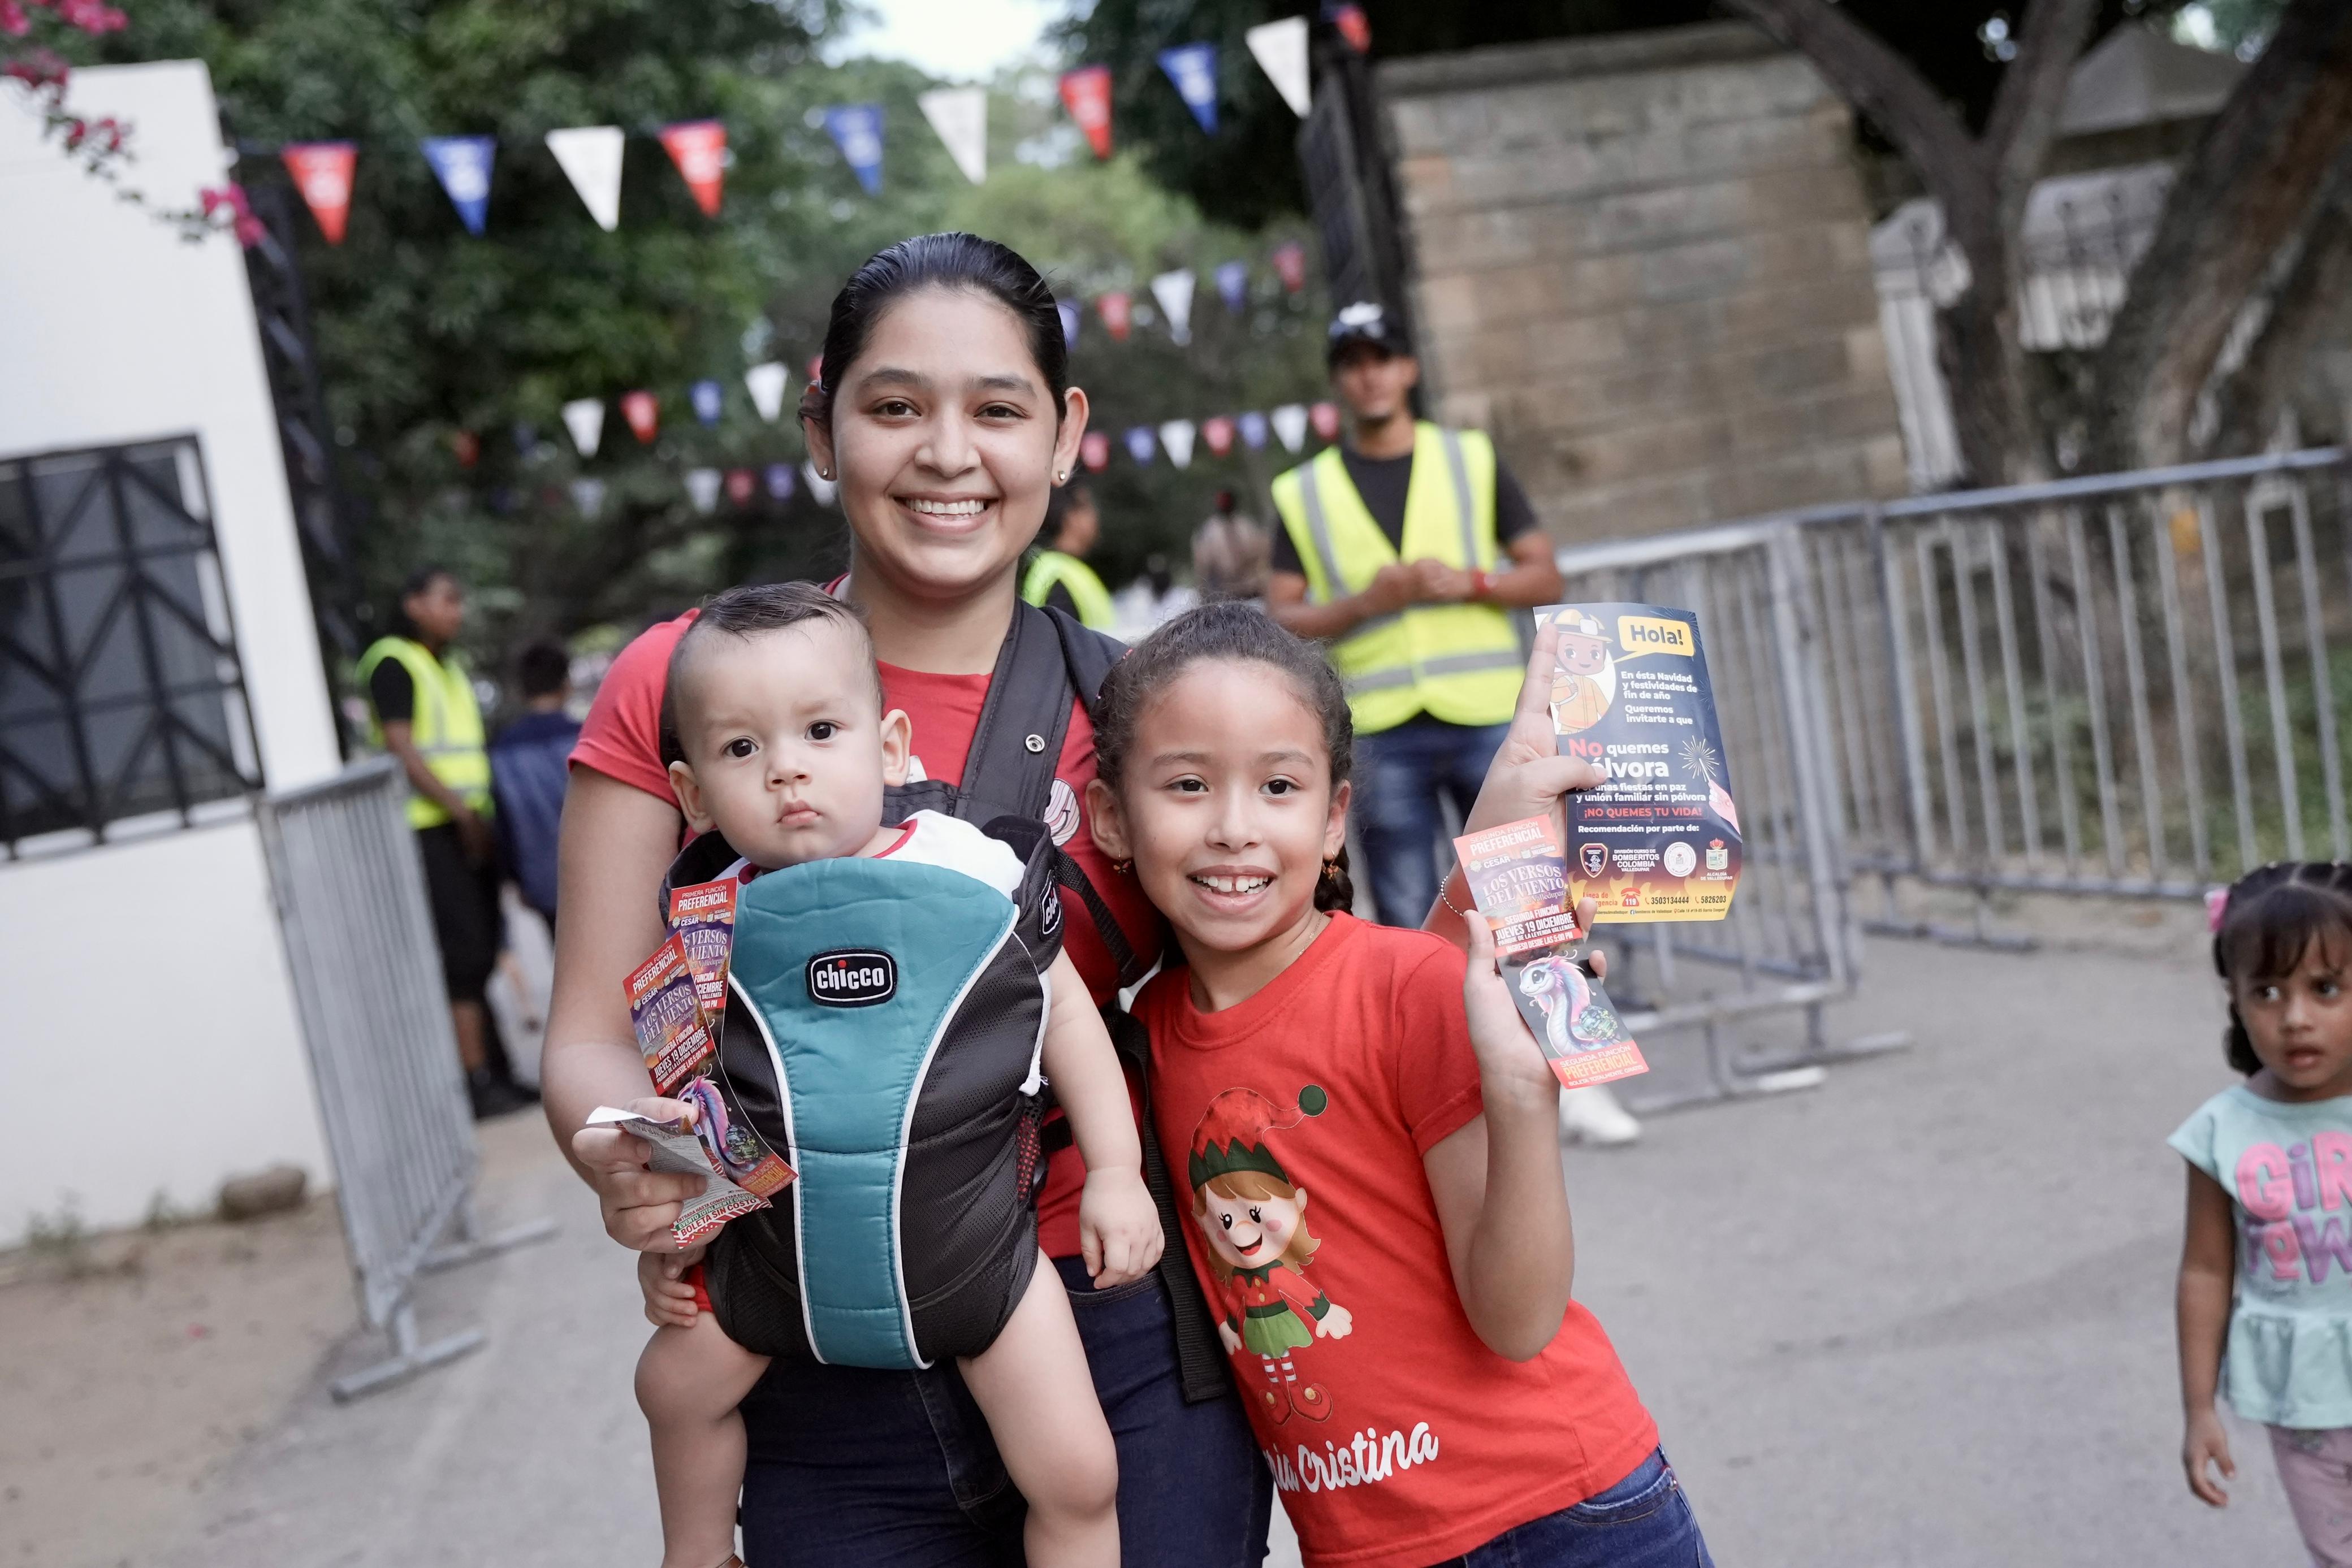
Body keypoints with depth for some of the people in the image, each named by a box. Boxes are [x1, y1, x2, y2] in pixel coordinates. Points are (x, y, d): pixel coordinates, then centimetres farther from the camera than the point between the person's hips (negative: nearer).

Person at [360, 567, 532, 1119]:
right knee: (463, 953, -12)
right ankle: (478, 1082, -12)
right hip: (428, 829, -8)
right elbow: (401, 749, -15)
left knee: (480, 954, 7)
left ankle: (489, 1073, 12)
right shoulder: (392, 663, -5)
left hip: (469, 829, 8)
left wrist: (487, 817, 14)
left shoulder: (451, 668, 22)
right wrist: (460, 810, -19)